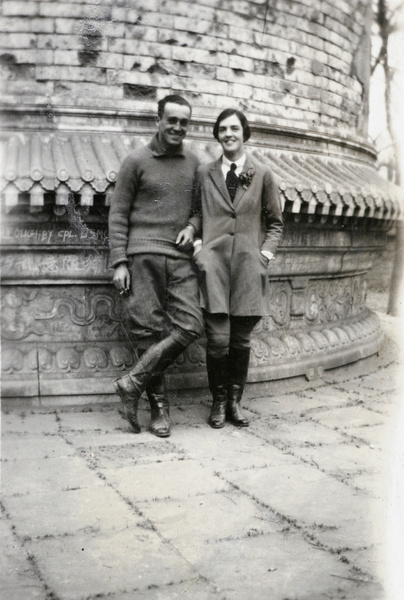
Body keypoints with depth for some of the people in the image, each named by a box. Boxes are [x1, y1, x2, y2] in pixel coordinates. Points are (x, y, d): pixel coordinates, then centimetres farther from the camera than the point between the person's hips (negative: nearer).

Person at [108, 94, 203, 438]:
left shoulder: (193, 164, 16)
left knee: (191, 325, -11)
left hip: (180, 258, 4)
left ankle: (133, 383, -2)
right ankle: (159, 404, 8)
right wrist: (119, 262, -5)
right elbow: (118, 215, 3)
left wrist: (192, 226, 3)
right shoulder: (137, 162, 4)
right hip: (142, 256, -4)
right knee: (149, 331, -4)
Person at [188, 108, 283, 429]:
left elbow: (275, 221, 13)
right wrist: (195, 237, 0)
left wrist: (266, 251, 0)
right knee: (218, 339, -6)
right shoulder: (205, 173, 11)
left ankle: (235, 401, 21)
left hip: (249, 266, 0)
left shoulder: (262, 174, 8)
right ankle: (219, 402, 13)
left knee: (242, 340, 5)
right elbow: (197, 211, 19)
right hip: (214, 261, 0)